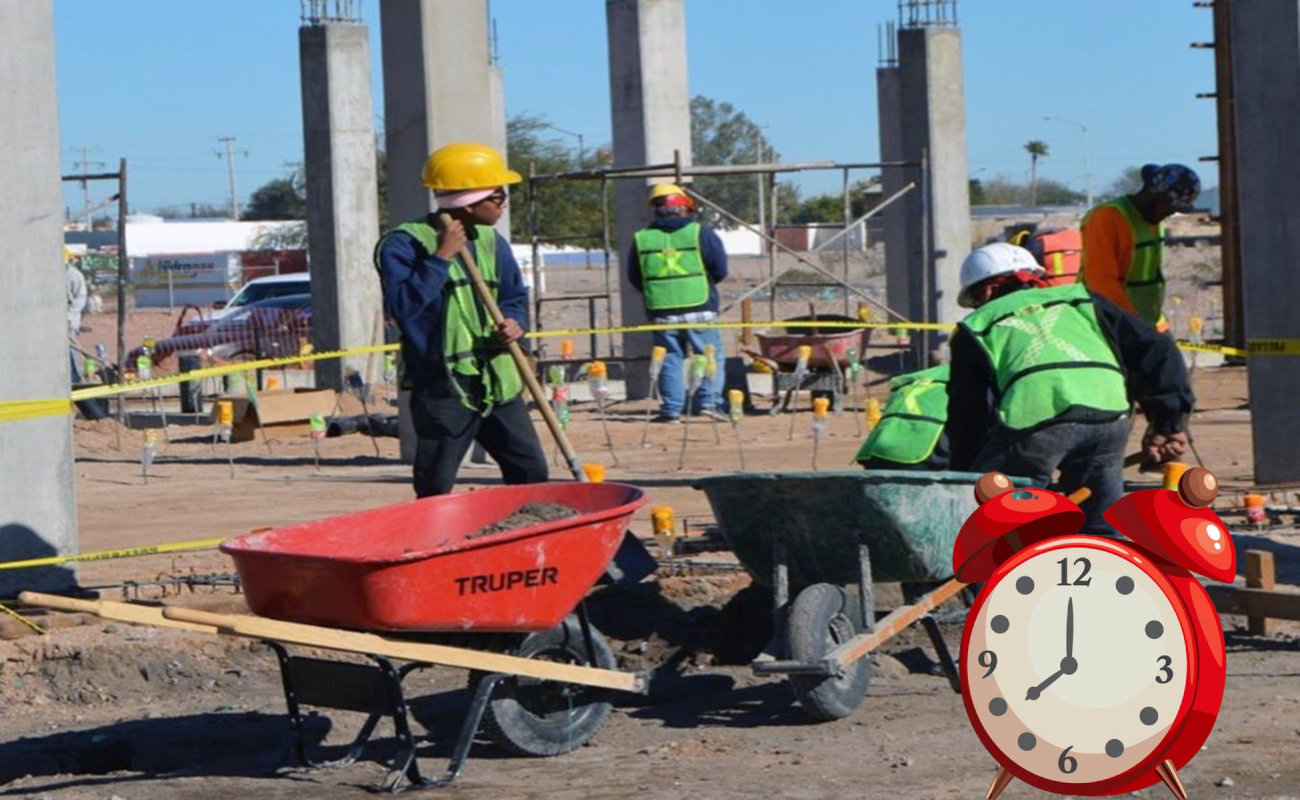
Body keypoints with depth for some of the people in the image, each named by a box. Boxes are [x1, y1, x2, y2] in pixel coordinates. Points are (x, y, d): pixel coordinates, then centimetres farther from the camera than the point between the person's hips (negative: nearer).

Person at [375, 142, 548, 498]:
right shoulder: (406, 243, -11)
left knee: (532, 474, 8)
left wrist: (514, 323, -2)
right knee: (435, 491, -5)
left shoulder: (491, 242, 11)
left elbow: (515, 297, 21)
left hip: (497, 383, 6)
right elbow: (401, 305, -24)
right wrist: (441, 257, -24)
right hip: (442, 386, -6)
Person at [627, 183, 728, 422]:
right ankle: (709, 401, -3)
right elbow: (720, 270, -1)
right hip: (699, 308, -2)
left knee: (670, 360, 9)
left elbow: (634, 278, 9)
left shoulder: (641, 239, 3)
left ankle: (671, 409, 7)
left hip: (660, 311, 2)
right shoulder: (701, 234, -4)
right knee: (711, 356, 7)